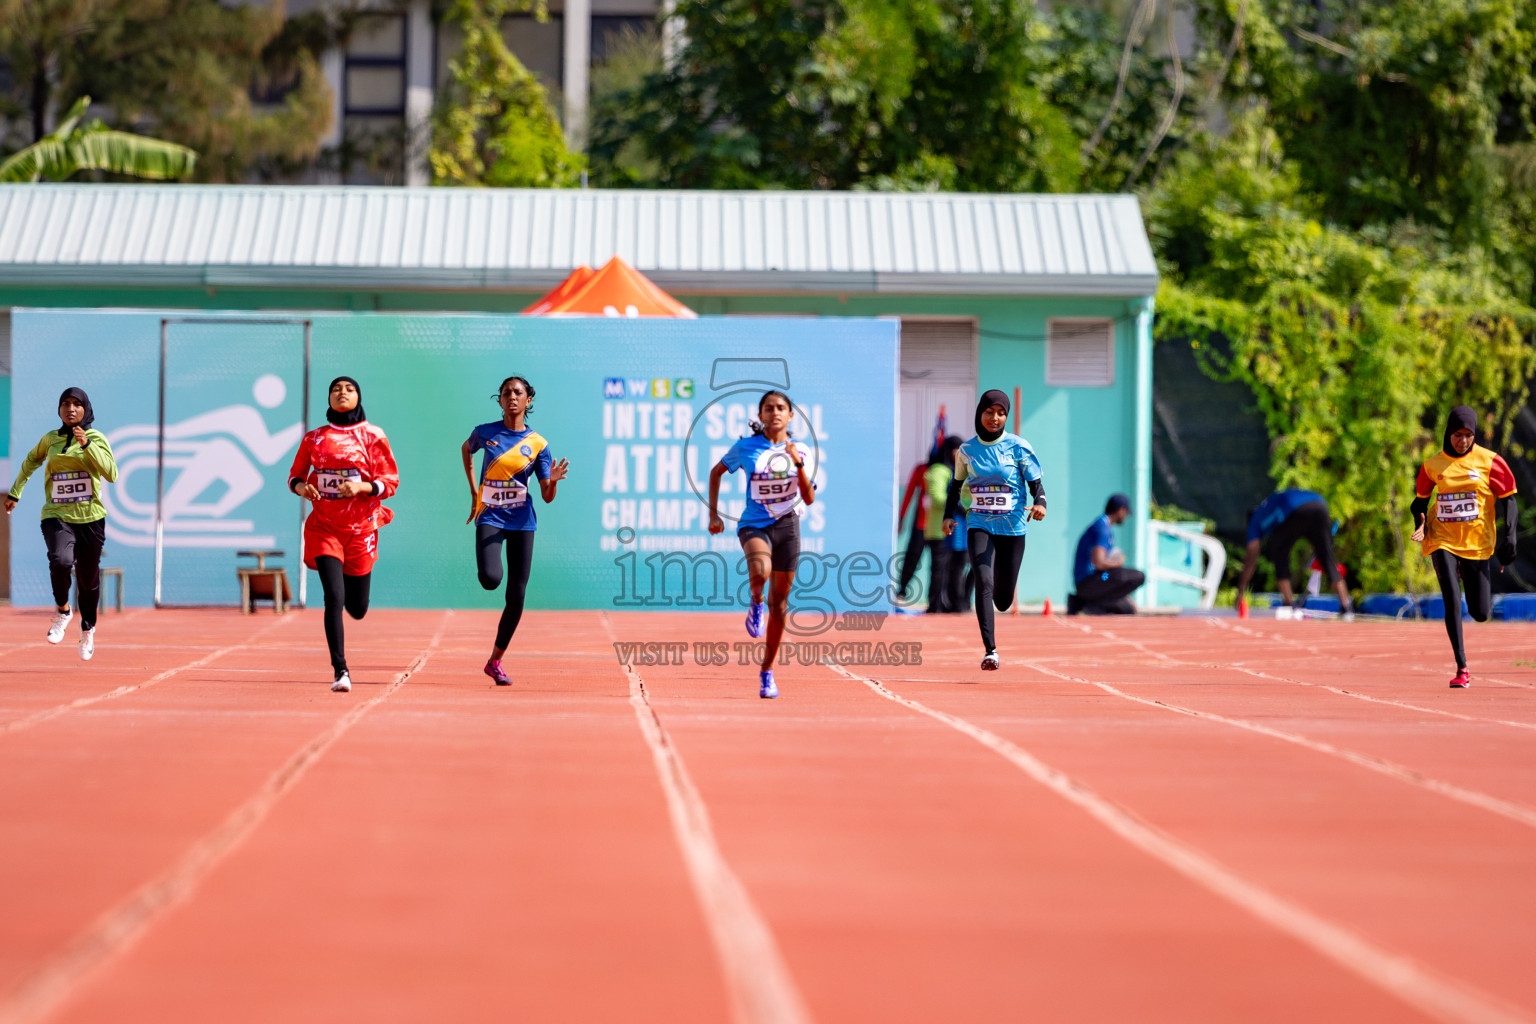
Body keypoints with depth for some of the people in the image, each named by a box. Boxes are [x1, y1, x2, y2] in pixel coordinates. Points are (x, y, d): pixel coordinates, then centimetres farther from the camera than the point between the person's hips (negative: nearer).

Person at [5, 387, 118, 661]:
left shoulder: (96, 438, -2)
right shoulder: (50, 439, 6)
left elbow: (111, 474, -16)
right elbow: (31, 461, 27)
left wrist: (86, 445, -24)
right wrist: (15, 492, 29)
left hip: (90, 518, 0)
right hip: (57, 517, 0)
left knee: (88, 581, 8)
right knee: (61, 561, -30)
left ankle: (88, 628, 37)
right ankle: (62, 610, -3)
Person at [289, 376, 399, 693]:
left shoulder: (372, 436, 0)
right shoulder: (314, 438, 6)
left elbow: (390, 483, -1)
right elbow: (295, 475, 14)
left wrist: (362, 486, -19)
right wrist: (301, 487, -9)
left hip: (361, 528, 0)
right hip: (324, 526, 0)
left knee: (357, 609, 9)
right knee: (333, 598, -17)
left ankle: (348, 587, 47)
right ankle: (340, 670, -14)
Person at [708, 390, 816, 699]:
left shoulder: (799, 451, 1)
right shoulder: (745, 447, -3)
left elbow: (809, 499, -4)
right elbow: (716, 472, 12)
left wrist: (798, 465, -18)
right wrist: (713, 514, 7)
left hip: (787, 526, 2)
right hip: (754, 525, -2)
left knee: (779, 601, 5)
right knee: (760, 569, -37)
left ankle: (767, 673, 18)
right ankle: (756, 605, -1)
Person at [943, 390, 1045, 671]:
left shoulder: (1018, 447, -2)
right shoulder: (966, 450, 5)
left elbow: (1036, 483, -3)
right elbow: (956, 484, 19)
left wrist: (1040, 503, -25)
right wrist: (948, 515, 5)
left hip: (1013, 528, -1)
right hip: (979, 526, 1)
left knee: (1003, 599, 4)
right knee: (984, 583, -22)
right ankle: (990, 650, -22)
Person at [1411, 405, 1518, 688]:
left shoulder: (1489, 462, -3)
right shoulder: (1432, 465, 2)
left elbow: (1507, 501, 1)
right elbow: (1421, 498, 16)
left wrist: (1507, 541, -7)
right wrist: (1420, 524, -3)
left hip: (1477, 542, 0)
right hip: (1443, 542, 0)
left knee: (1480, 612, 2)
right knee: (1453, 602, -16)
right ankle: (1462, 668, -9)